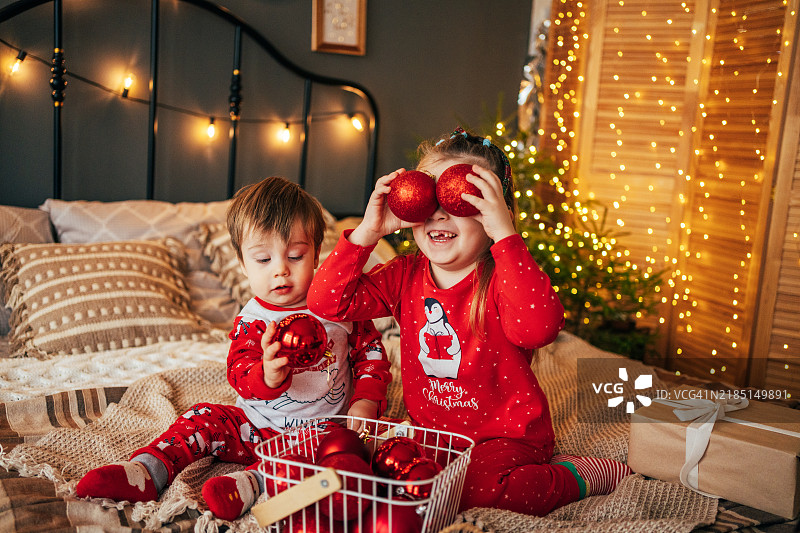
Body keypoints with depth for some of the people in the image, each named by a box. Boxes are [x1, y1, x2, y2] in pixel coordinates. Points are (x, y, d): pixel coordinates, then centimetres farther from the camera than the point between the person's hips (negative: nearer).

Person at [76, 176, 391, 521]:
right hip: (259, 425, 2)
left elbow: (372, 355, 6)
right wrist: (267, 376, -45)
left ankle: (252, 481, -47)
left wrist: (364, 406, -9)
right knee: (205, 418, -13)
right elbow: (239, 373, -19)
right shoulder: (252, 321, -6)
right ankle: (145, 471, -20)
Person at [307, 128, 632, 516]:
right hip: (429, 431, 7)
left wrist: (504, 234, -40)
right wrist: (368, 232, -17)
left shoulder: (501, 280, -18)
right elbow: (327, 302, -9)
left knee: (471, 487, -31)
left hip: (507, 436, -6)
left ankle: (579, 475, -2)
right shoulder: (405, 276, -2)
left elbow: (539, 328, -41)